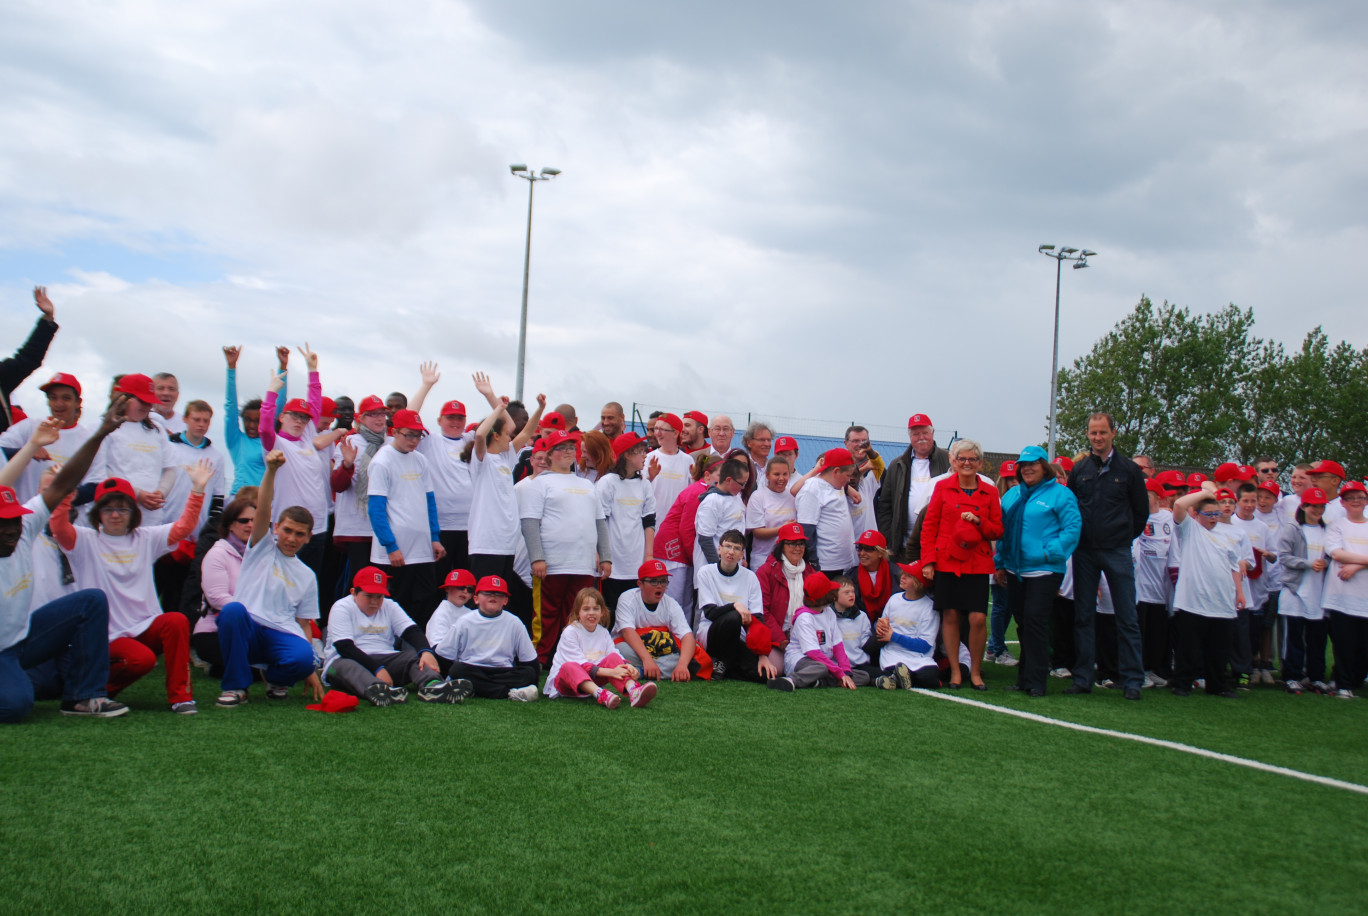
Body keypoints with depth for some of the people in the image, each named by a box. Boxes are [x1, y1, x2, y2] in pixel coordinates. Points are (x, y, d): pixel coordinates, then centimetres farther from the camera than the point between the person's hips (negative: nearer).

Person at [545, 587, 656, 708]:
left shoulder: (603, 633, 9)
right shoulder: (570, 632, -10)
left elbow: (613, 656, -3)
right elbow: (580, 663, -20)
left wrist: (628, 666, -27)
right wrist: (609, 672, -30)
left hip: (593, 679, 5)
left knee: (613, 657, -17)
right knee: (569, 666, -37)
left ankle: (632, 691, -44)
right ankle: (600, 694, -63)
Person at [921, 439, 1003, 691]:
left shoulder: (990, 492, 8)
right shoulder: (942, 487, 5)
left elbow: (998, 531, 9)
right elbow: (929, 526, 5)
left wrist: (978, 521, -10)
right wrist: (928, 561, -2)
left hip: (977, 563, 1)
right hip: (947, 561, 0)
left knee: (978, 619, -6)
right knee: (950, 616, 1)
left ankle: (975, 672, 11)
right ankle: (954, 671, 14)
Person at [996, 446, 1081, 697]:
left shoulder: (1059, 494, -5)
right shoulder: (1012, 495, 15)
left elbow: (1073, 528, -12)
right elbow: (1002, 529, 19)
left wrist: (1051, 552, -17)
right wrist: (1000, 561, 11)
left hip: (1044, 571, -6)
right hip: (1015, 570, 6)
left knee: (1035, 622, -11)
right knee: (1023, 623, 12)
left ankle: (1035, 681, -5)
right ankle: (1024, 677, 21)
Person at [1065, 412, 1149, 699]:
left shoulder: (1129, 469, 1)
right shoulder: (1079, 469, 7)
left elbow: (1142, 511, 8)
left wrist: (1124, 537, 5)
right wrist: (1076, 538, 8)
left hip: (1117, 553, -2)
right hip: (1085, 552, 2)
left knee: (1127, 618, -2)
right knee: (1083, 617, 5)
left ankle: (1132, 680, 4)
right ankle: (1082, 678, 11)